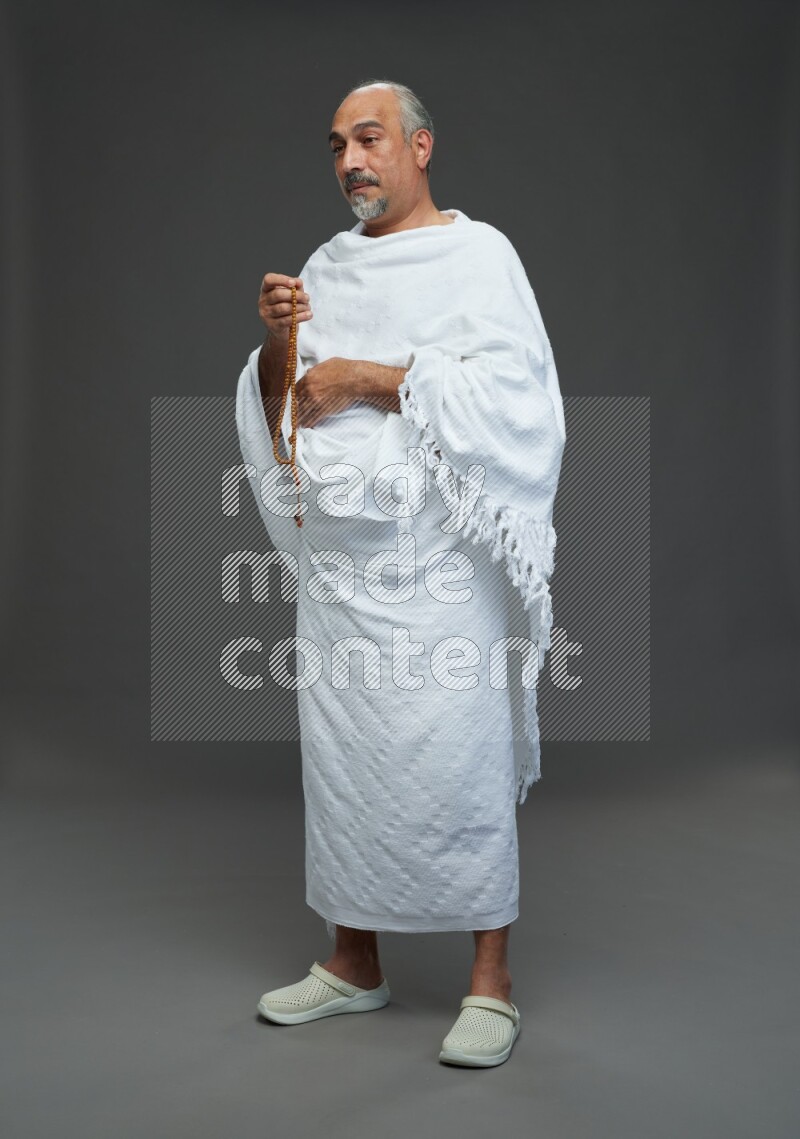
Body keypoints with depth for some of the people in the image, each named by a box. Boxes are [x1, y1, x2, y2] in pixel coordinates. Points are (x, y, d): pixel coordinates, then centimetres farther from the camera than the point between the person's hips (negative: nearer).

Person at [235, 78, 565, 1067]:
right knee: (340, 752, 8)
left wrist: (369, 377, -14)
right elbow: (278, 410, 16)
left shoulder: (478, 254, 0)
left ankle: (491, 980, 8)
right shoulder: (326, 267, 16)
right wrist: (277, 344, -4)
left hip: (437, 554, -5)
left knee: (459, 755, -5)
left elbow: (512, 391, -13)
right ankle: (354, 962, 23)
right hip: (337, 551, 6)